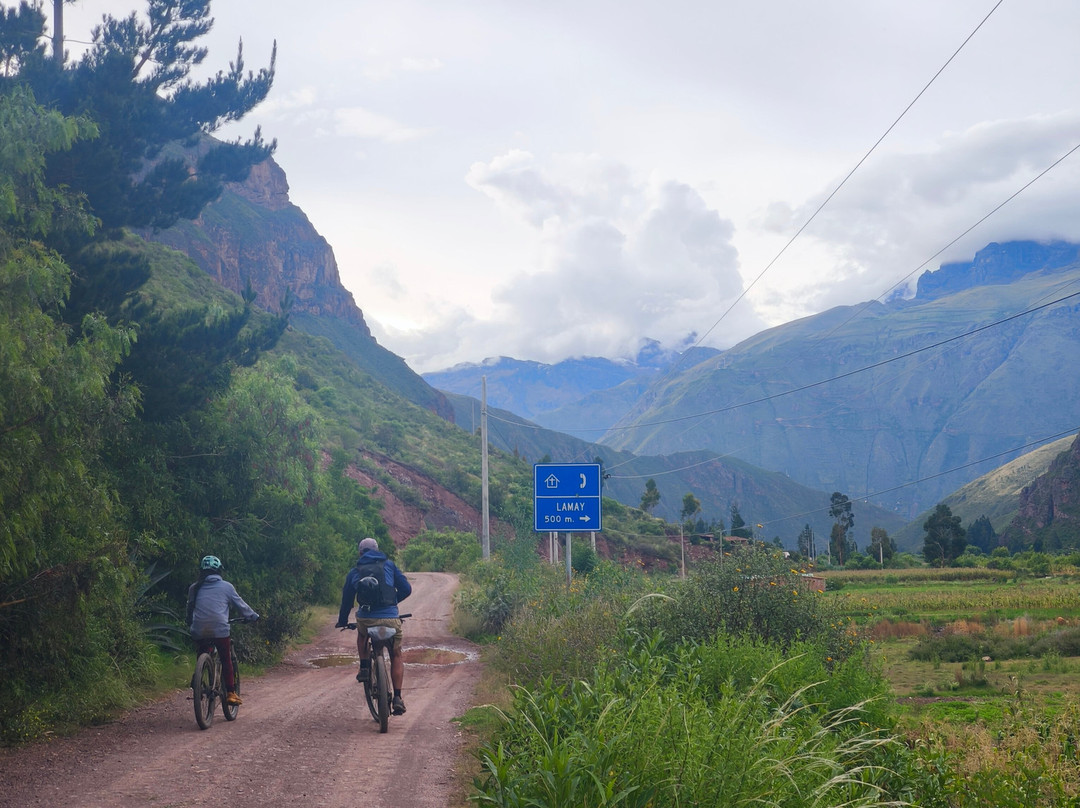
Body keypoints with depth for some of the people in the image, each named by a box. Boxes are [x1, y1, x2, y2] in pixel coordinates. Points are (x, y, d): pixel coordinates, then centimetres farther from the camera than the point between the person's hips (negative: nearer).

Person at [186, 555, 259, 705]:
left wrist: (190, 622, 40)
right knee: (226, 661, 8)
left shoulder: (194, 588, 12)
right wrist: (252, 616, 27)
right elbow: (240, 604, 12)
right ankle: (231, 693, 2)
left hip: (198, 631, 3)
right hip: (220, 629, -2)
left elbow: (190, 609, 22)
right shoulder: (226, 586, 5)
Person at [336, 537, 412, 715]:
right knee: (396, 656, 18)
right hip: (391, 619, -1)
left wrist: (342, 621, 38)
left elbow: (347, 600, 21)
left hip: (366, 619, 1)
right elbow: (406, 589, 10)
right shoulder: (389, 565, 13)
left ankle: (364, 668, 20)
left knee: (362, 633, 37)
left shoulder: (353, 573, 15)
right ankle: (397, 697, 8)